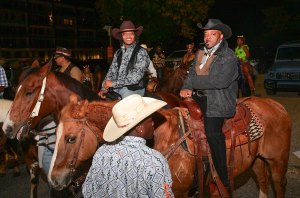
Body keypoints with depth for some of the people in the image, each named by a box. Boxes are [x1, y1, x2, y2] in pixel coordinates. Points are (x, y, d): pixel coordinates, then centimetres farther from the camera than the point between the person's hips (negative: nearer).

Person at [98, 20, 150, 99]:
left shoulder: (141, 52, -5)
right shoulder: (118, 53, 12)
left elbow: (136, 77, -15)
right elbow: (112, 72, 10)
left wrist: (114, 83, -16)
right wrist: (104, 88, -6)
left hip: (133, 90, -4)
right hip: (116, 90, 4)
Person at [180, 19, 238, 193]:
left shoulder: (229, 56, -6)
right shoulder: (201, 53, 16)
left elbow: (221, 81, -19)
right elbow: (192, 74, 11)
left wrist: (193, 83, -12)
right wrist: (187, 87, -11)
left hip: (218, 100, -8)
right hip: (198, 96, 8)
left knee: (213, 133, -20)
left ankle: (223, 180, -4)